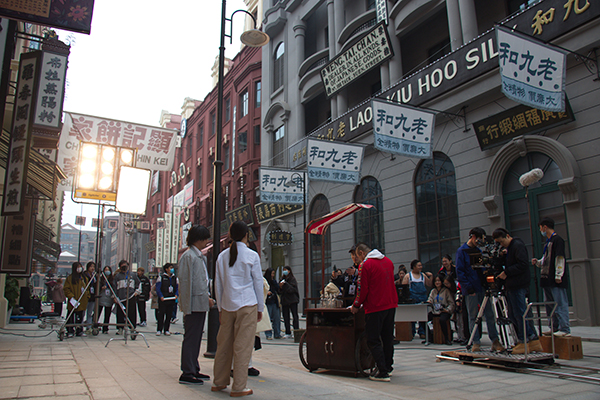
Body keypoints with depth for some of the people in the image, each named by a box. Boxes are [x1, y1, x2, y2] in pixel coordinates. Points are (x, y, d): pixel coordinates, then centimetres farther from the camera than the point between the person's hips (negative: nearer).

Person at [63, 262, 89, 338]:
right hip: (73, 302, -5)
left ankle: (80, 331, 15)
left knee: (80, 317, 9)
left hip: (82, 302, 5)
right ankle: (69, 331, 7)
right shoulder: (70, 278, -2)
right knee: (71, 317, -1)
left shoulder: (84, 278, 15)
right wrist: (71, 297, -16)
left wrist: (87, 297, 11)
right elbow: (66, 289, -7)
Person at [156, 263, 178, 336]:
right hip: (163, 300, -4)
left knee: (169, 315, 5)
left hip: (171, 300, 4)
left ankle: (166, 330, 13)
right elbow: (158, 288, -3)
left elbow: (177, 288, 15)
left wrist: (176, 295, -4)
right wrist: (161, 296, -17)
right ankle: (159, 330, 5)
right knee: (161, 315, -3)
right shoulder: (161, 277, 1)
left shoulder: (175, 278, 13)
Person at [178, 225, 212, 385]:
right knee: (190, 337, -3)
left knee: (197, 337, 15)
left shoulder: (201, 257, 17)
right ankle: (187, 373, 4)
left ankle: (194, 370, 24)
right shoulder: (188, 256, -11)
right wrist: (187, 307, -18)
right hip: (193, 304, -9)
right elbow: (185, 282, -16)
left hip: (201, 304, 9)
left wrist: (207, 297, 14)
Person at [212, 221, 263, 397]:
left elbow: (218, 284, 11)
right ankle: (238, 387, 6)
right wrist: (260, 307, 7)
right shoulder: (252, 255, -5)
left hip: (227, 305, 4)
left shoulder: (222, 256, 6)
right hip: (247, 304, -4)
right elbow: (258, 283, -1)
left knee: (224, 344, 13)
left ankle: (219, 382, 23)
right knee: (243, 346, 1)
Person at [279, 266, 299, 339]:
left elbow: (292, 289, -14)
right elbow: (280, 291, 16)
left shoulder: (292, 279, -2)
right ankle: (288, 333, 12)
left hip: (293, 300, -6)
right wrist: (280, 287, -5)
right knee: (286, 317, 6)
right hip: (284, 300, 6)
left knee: (295, 316, -6)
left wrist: (285, 285, -19)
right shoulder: (283, 279, 15)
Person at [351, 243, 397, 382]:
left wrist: (356, 306, 0)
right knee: (388, 338, 18)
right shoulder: (388, 261, 11)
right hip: (391, 305, 8)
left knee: (373, 341, 0)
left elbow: (362, 289, -14)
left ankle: (383, 372, -2)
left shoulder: (365, 265, -12)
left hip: (375, 308, -8)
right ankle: (388, 367, 29)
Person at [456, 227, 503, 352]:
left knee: (489, 314, 5)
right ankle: (476, 343, 7)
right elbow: (459, 272, -10)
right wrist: (469, 288, -15)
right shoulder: (461, 251, -5)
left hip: (482, 287, 6)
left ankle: (495, 341, 11)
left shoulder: (478, 250, 15)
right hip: (470, 290, -6)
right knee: (473, 317, 0)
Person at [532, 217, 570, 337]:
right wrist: (538, 262, 7)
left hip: (556, 281, -10)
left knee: (560, 303, -7)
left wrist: (558, 276, -19)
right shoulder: (548, 241, 18)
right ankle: (555, 327, 19)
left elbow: (560, 259, -15)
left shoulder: (557, 240, -9)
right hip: (547, 279, 10)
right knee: (549, 304, 12)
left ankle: (565, 329, -5)